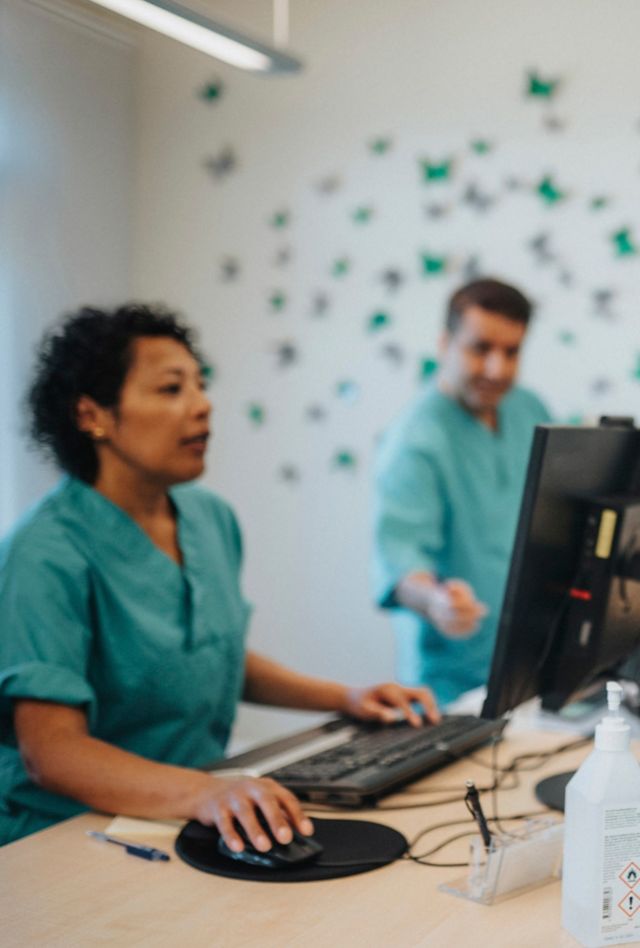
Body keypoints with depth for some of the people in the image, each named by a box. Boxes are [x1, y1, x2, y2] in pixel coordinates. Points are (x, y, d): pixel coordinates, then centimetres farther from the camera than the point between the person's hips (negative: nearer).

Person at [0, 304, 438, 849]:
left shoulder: (213, 518, 9)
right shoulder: (48, 555, -18)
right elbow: (49, 751, -26)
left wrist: (345, 698, 14)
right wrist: (200, 793, -41)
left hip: (190, 822, 8)